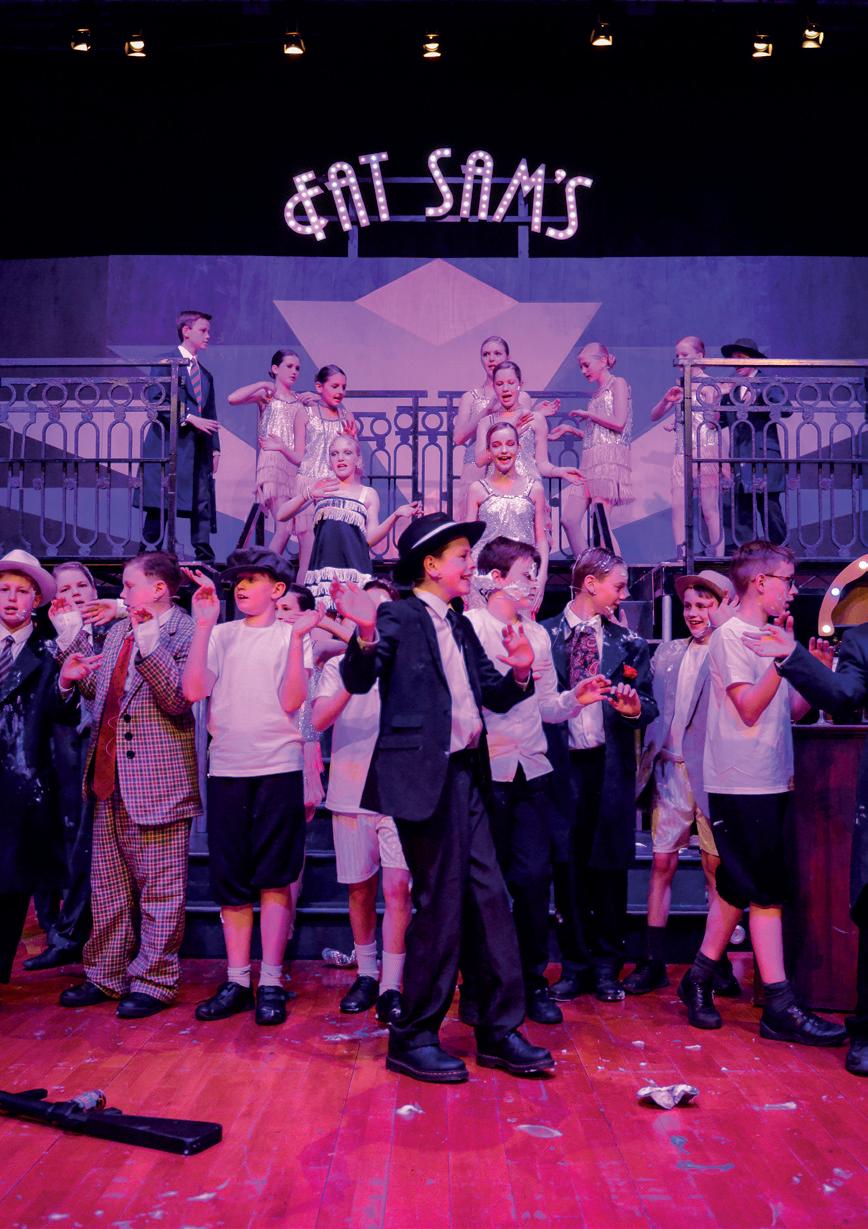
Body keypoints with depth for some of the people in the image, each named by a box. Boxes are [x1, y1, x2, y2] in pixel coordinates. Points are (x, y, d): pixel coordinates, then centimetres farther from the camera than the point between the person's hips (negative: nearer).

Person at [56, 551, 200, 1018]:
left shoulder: (186, 634, -10)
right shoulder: (118, 629, 14)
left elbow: (179, 699, -20)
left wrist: (149, 643, -28)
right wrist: (73, 675, 2)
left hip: (157, 779, -8)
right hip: (110, 778, 8)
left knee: (159, 887, 3)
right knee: (108, 884, 16)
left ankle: (154, 980, 14)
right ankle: (105, 975, 29)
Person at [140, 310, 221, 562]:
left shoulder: (206, 374, 22)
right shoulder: (165, 363, 1)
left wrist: (215, 448, 11)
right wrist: (189, 418, -16)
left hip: (198, 450, 6)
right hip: (168, 445, -6)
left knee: (203, 506, 1)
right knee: (159, 507, -6)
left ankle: (205, 558, 2)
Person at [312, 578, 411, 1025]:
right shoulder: (339, 664, 7)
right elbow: (319, 720, -6)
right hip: (351, 793, 2)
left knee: (397, 888, -9)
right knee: (359, 889, 12)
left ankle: (391, 987, -2)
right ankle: (366, 974, 28)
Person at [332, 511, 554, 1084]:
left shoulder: (461, 627, 17)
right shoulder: (398, 617, -6)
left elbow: (494, 695, 17)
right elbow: (358, 681, -17)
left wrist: (519, 672, -3)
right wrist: (366, 635, -35)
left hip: (466, 776, 8)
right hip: (425, 777, -8)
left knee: (488, 900, 9)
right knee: (441, 906, -2)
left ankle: (499, 1031, 21)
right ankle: (413, 1040, 15)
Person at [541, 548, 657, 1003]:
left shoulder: (627, 642, 8)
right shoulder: (544, 634, 2)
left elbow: (649, 705, 4)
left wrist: (634, 708, -16)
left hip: (610, 764, 1)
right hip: (562, 761, -1)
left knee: (609, 864, 6)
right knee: (568, 866, 6)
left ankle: (607, 967, 19)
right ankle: (575, 965, 20)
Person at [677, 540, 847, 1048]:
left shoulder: (771, 636, 16)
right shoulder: (731, 635, -10)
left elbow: (794, 709, 15)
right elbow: (750, 708, -17)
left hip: (770, 781, 9)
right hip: (743, 783, -9)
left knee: (740, 889, 13)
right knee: (768, 893, -5)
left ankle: (700, 979, 24)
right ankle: (780, 1007, 3)